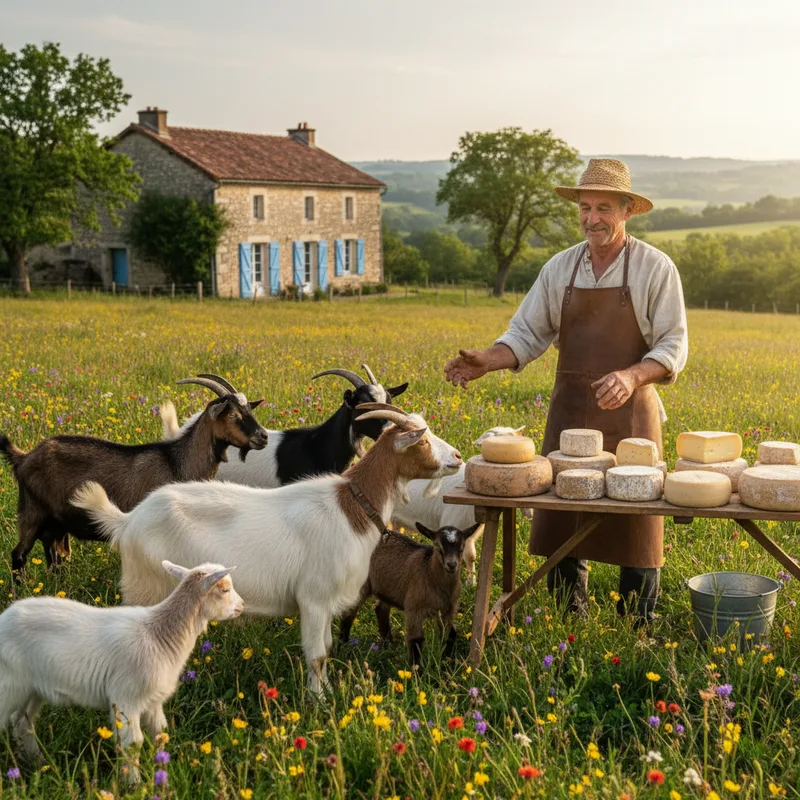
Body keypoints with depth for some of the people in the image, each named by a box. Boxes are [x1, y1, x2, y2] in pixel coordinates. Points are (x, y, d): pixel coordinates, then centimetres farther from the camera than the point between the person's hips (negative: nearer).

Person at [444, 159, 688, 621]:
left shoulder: (655, 268, -4)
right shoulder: (560, 268, 8)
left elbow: (674, 346, -7)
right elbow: (529, 333, 8)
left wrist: (631, 376, -26)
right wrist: (486, 362, -11)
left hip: (630, 412, -3)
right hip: (570, 410, 4)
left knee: (635, 520, 2)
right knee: (562, 515, 5)